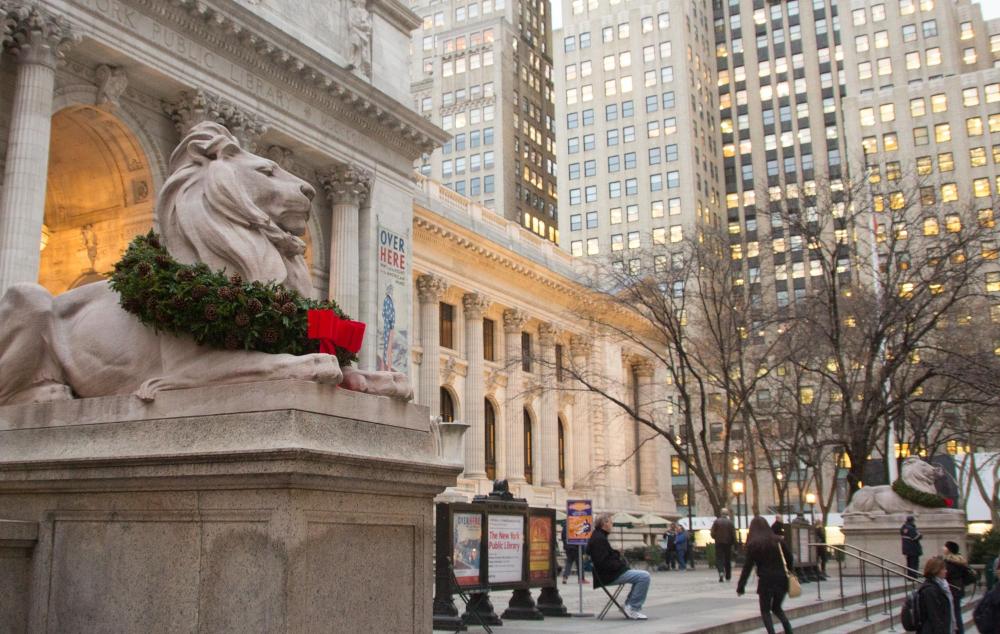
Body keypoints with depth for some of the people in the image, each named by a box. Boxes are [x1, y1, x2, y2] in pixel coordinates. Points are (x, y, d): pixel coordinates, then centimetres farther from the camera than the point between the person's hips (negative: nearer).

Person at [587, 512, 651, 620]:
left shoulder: (599, 536, 15)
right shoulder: (598, 539, -19)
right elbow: (603, 563, -25)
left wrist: (622, 562, 8)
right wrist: (621, 565, -15)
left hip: (611, 573, 11)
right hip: (608, 576, -11)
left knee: (642, 576, 22)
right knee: (644, 576, -17)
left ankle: (629, 606, 19)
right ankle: (633, 608, -10)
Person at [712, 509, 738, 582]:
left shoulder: (716, 521, -4)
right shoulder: (730, 522, -4)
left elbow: (712, 533, -5)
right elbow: (733, 533, -5)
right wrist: (733, 542, 6)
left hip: (719, 543, -1)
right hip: (728, 543, 1)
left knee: (719, 559, 0)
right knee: (728, 559, 12)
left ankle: (721, 572, -24)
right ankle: (728, 576, 19)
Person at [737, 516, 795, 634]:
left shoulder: (753, 544, -5)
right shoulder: (778, 540, 4)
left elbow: (748, 566, -6)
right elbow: (789, 558, 4)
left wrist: (740, 586, -1)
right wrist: (787, 573, 19)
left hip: (765, 581, -4)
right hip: (781, 579, 4)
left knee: (765, 611, 10)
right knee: (777, 608, 21)